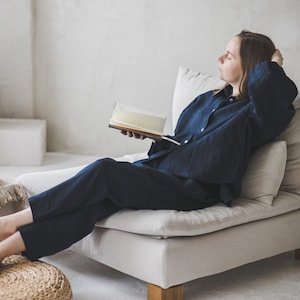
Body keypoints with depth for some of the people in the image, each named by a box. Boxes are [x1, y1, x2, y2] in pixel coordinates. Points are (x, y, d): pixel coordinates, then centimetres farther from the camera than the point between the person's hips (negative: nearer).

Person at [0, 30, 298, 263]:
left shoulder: (254, 112, 0)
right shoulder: (206, 100, 22)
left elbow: (274, 88, -24)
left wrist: (273, 65, -2)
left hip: (194, 188, -7)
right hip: (161, 170, 7)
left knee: (103, 171, -25)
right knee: (97, 199, -21)